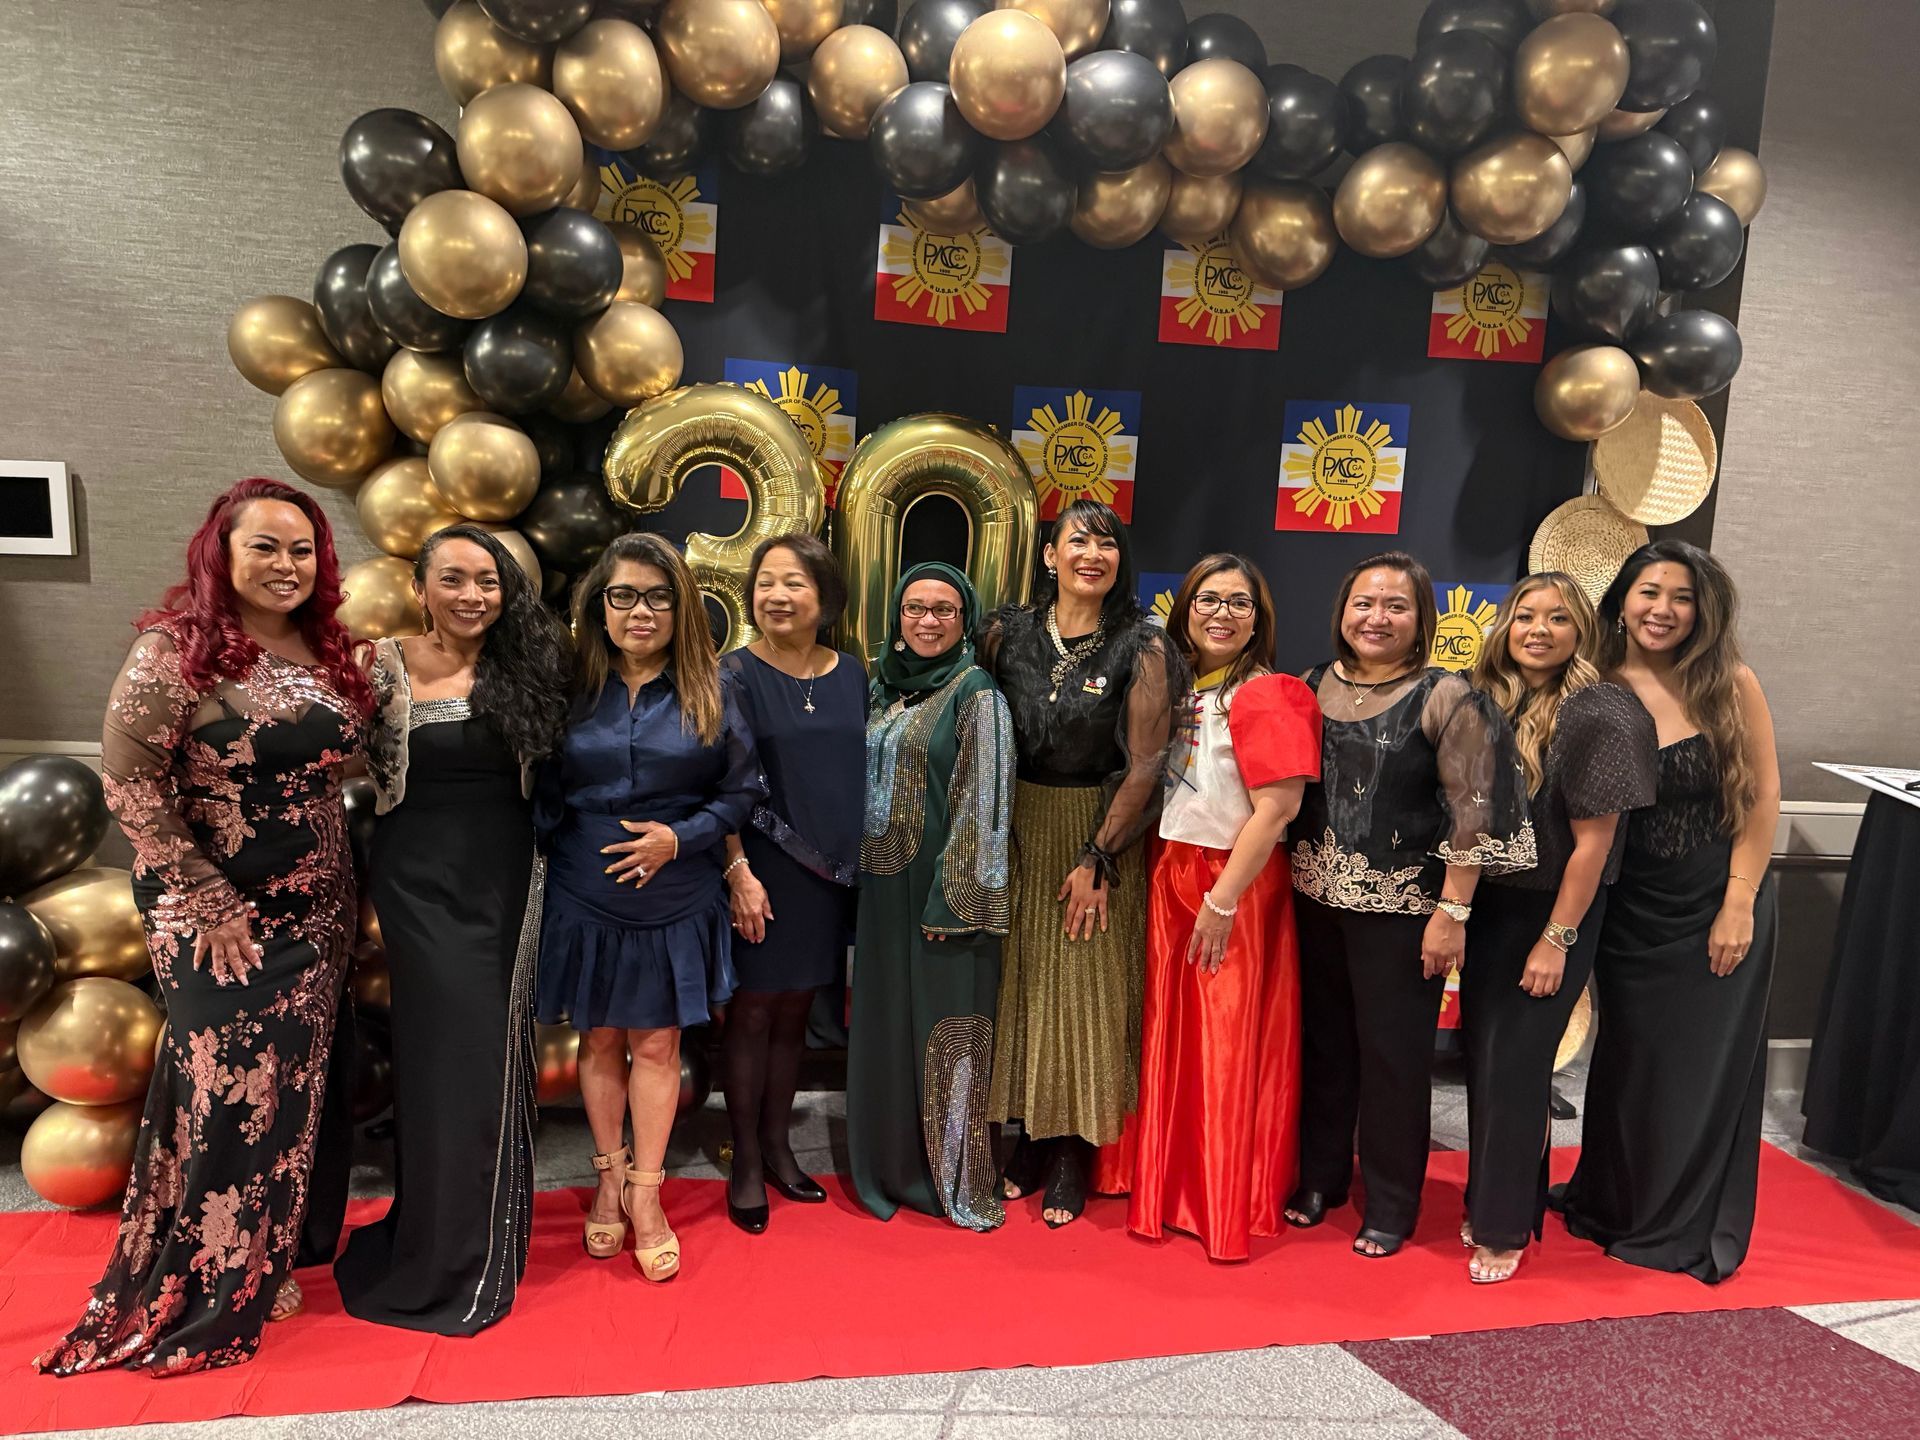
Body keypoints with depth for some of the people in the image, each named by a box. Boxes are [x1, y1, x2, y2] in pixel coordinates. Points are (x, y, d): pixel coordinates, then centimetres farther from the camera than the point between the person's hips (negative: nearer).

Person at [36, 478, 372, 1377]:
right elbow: (128, 782, -14)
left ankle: (258, 1269, 33)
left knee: (288, 1093, 13)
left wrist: (339, 894, 5)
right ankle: (198, 1300, 26)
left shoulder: (329, 654, 5)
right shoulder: (177, 647, -12)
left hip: (316, 913, 6)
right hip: (216, 918, -5)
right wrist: (210, 904, -14)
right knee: (228, 1092, 4)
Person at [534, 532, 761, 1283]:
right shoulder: (572, 686, -1)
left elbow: (742, 791, -1)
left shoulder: (708, 692, -2)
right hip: (585, 897, 1)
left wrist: (680, 838, -13)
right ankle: (609, 1179, 34)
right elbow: (540, 790, 6)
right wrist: (558, 849, -6)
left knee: (656, 1043, 7)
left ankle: (644, 1193, 24)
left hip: (677, 902, -1)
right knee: (600, 1039, 14)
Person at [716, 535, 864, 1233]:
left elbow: (863, 771, 11)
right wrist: (738, 872, -17)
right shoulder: (736, 674, -8)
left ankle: (777, 1146, 30)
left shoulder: (850, 674, 4)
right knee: (752, 1014, 7)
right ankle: (746, 1163, 21)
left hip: (828, 871, 4)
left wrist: (854, 860, 8)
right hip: (762, 871, -4)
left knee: (794, 1013, 15)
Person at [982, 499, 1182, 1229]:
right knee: (1022, 982, 11)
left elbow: (1146, 763, -12)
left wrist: (1097, 858, -14)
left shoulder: (1142, 647, -9)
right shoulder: (1007, 632, 0)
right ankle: (1029, 1137, 28)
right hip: (1017, 829, 3)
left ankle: (1074, 1154, 20)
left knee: (1087, 990, 5)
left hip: (1101, 832, -3)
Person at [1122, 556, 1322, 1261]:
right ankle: (1169, 1185, 31)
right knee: (1168, 1036, 13)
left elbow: (1276, 808, -17)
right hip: (1167, 875, 6)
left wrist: (1222, 901, -18)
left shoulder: (1266, 696, -11)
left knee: (1228, 1047, 4)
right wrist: (1167, 880, 6)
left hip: (1233, 885, -6)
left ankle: (1230, 1208, 21)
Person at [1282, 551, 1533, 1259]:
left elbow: (1474, 812, -12)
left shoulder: (1446, 698, -9)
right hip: (1317, 898, 4)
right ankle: (1320, 1178, 34)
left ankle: (1390, 1205, 25)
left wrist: (1452, 913, -15)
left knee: (1393, 1053, 7)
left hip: (1403, 907, -4)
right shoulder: (1314, 686, 5)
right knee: (1323, 1042, 15)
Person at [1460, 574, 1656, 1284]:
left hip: (1551, 912, -5)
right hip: (1485, 906, 5)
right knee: (1481, 1056, 12)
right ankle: (1487, 1199, 30)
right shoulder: (1487, 702, 4)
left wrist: (1557, 939, -14)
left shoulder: (1601, 714, -13)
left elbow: (1593, 840, -14)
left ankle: (1503, 1228, 16)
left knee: (1513, 1066, 0)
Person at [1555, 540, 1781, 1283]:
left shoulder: (1730, 685, -9)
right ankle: (1614, 1205, 35)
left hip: (1718, 908, -1)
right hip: (1630, 911, 1)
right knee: (1628, 1062, 14)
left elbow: (1762, 795, -6)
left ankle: (1687, 1228, 30)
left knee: (1707, 1068, 10)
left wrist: (1739, 904, -10)